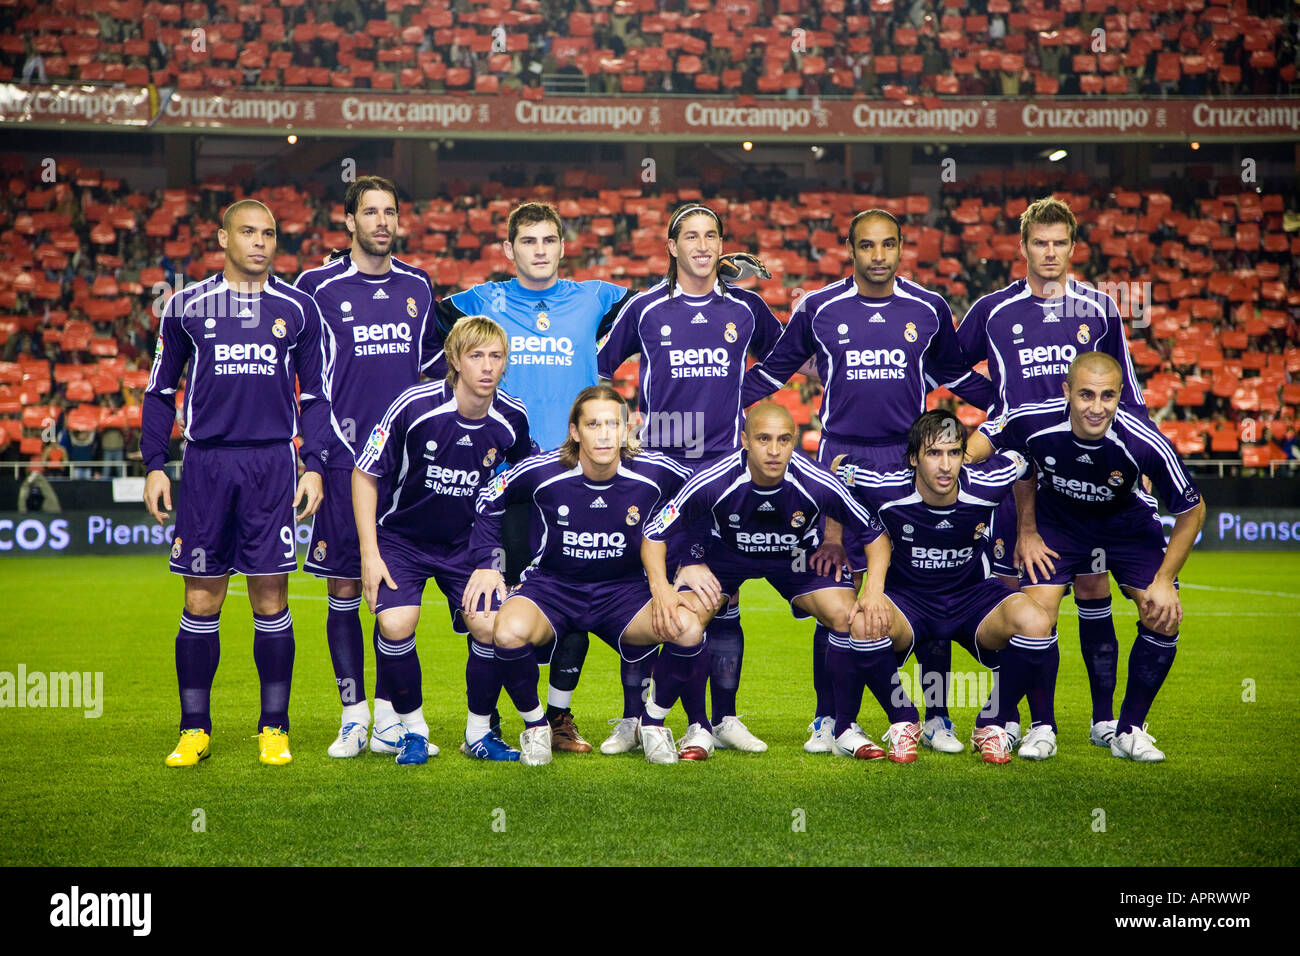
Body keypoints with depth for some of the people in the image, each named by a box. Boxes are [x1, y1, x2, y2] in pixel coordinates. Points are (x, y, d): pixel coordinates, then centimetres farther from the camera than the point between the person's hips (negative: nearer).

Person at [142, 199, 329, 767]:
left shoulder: (297, 309, 7)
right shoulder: (186, 307, 7)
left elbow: (315, 395, 11)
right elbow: (160, 390, 12)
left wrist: (314, 466, 1)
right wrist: (154, 465, 4)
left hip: (273, 463, 0)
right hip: (206, 462, 0)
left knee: (271, 601, 0)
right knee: (201, 602, 2)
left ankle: (274, 730, 9)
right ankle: (195, 730, 11)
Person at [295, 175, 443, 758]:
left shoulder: (418, 287, 11)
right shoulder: (318, 288, -1)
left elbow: (437, 368, 23)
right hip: (345, 460, -3)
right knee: (344, 589, 0)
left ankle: (389, 718, 11)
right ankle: (353, 716, 8)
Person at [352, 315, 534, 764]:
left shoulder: (512, 420, -11)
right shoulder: (415, 406, -21)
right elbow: (365, 474, -10)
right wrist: (370, 553, -13)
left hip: (467, 542, 2)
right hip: (401, 537, -2)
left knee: (490, 627, -17)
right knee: (395, 625, -24)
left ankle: (479, 731, 7)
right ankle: (412, 728, 1)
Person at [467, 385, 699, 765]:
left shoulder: (655, 473, -11)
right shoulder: (541, 472, -14)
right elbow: (488, 501, 4)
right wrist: (486, 562, -2)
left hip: (624, 591, 1)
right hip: (551, 587, -1)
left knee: (689, 629, -27)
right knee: (509, 632, -35)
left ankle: (653, 723, 2)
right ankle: (535, 725, -4)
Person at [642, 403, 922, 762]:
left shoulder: (817, 483, -30)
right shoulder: (713, 481, -32)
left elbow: (876, 534, -14)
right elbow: (655, 534, -20)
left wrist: (872, 594, -27)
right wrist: (661, 588, -36)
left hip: (795, 558, 1)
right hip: (722, 553, 0)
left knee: (857, 622, -19)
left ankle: (903, 725, 0)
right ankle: (649, 724, -2)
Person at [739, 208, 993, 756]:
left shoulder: (929, 309, 6)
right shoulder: (818, 309, 2)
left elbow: (955, 376, 21)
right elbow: (772, 371, 12)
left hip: (910, 458, 1)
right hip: (842, 457, -1)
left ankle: (936, 717, 9)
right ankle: (827, 719, 10)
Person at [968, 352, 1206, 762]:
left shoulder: (1146, 443, -34)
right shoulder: (1036, 422, -32)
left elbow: (1191, 511, -17)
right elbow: (979, 444, -9)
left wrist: (1164, 581, -16)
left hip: (1128, 523, 0)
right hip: (1057, 520, 0)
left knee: (1163, 619, -13)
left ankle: (1129, 731, 6)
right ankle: (1043, 728, 4)